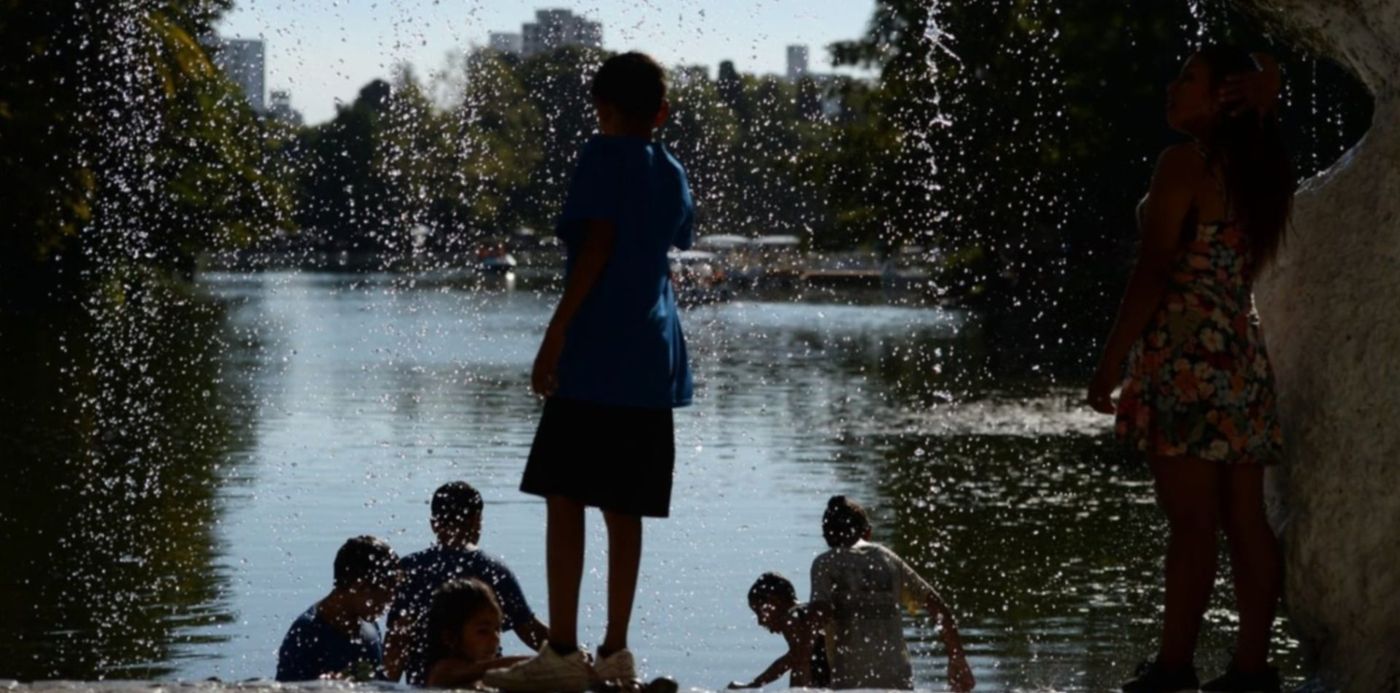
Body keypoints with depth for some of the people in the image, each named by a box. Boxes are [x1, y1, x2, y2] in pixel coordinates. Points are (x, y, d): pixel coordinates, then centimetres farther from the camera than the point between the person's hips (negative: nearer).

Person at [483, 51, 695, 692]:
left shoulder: (605, 155, -4)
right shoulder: (672, 172, 17)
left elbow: (596, 246, -14)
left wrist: (555, 334, -16)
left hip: (595, 354, -7)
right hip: (653, 360, 7)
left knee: (564, 498, -7)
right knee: (622, 509, 9)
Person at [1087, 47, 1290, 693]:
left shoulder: (1183, 165, -8)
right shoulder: (1252, 171, 13)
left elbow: (1152, 272, -13)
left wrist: (1111, 361, -11)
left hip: (1186, 354, -8)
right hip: (1243, 352, 8)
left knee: (1190, 520, -9)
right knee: (1244, 521, 6)